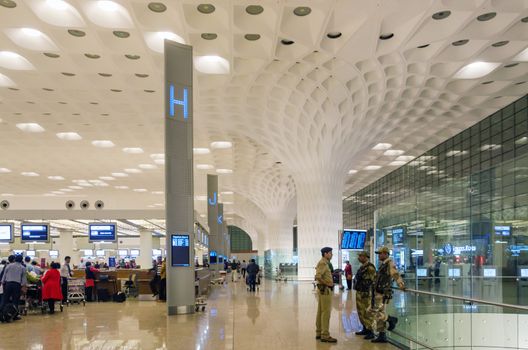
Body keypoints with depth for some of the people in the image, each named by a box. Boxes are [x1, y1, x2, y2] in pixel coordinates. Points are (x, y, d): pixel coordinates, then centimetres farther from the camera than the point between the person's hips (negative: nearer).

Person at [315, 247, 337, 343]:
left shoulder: (324, 263, 15)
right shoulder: (323, 263, -16)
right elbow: (318, 276, -28)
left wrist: (328, 282, 9)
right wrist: (326, 283, -17)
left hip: (323, 289, 10)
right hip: (325, 289, -10)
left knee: (321, 312, 13)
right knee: (326, 312, -7)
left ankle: (319, 333, 19)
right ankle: (325, 335, -5)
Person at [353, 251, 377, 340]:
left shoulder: (370, 267, -14)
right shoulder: (362, 267, 15)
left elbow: (373, 280, -19)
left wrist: (367, 292, -21)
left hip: (365, 293, -10)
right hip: (359, 292, 10)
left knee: (367, 312, -7)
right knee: (361, 312, 15)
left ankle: (371, 332, -2)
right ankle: (365, 329, 25)